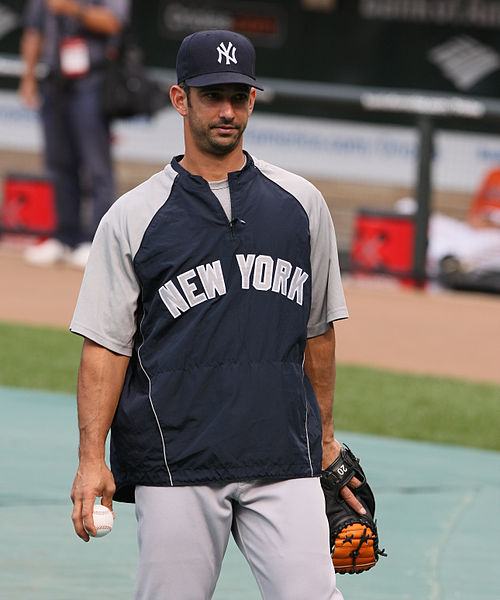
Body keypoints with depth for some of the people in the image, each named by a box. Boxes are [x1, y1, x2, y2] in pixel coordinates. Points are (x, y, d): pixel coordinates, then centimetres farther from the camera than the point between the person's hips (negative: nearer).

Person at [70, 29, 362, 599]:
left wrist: (325, 437, 20)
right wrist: (91, 459, -8)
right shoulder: (130, 218, 2)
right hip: (175, 468, -2)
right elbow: (106, 345, 0)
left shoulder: (302, 204, 10)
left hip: (284, 465, 2)